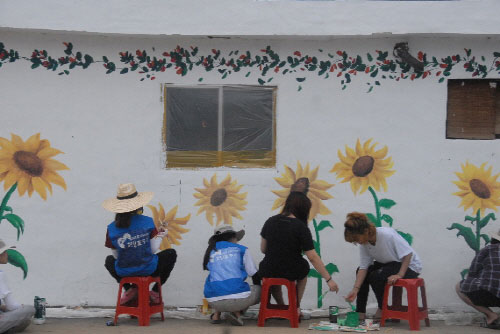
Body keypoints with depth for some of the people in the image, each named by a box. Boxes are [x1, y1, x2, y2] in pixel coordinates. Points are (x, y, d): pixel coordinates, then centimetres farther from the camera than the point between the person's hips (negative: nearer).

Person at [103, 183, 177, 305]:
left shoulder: (111, 229, -10)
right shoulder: (148, 222, -12)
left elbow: (116, 255, 0)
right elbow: (153, 249, -8)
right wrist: (160, 237, 12)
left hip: (123, 272, 2)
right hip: (149, 270, -2)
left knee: (109, 260, 37)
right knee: (171, 253, 27)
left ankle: (128, 289, 16)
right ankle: (155, 291, 15)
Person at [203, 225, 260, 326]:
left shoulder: (210, 253, 17)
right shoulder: (241, 249, 8)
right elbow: (252, 272, 10)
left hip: (214, 302, 5)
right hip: (238, 298, -5)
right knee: (261, 290, 25)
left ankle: (216, 315, 18)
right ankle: (237, 313, 1)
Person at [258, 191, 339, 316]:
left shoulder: (270, 221, -2)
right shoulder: (301, 227, -14)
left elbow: (263, 249, 6)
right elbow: (313, 257, -15)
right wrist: (329, 279, -10)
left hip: (268, 272, 3)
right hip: (291, 273, -3)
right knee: (303, 269, 33)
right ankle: (296, 307, 36)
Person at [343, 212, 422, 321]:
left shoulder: (388, 235, -31)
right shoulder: (364, 243, -8)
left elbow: (408, 254, -25)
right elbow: (363, 267, -10)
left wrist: (400, 275, -32)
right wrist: (355, 289, -21)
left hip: (409, 265, -8)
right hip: (389, 263, 8)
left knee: (376, 276, -27)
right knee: (360, 271, -5)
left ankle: (382, 310, -5)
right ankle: (360, 312, 0)